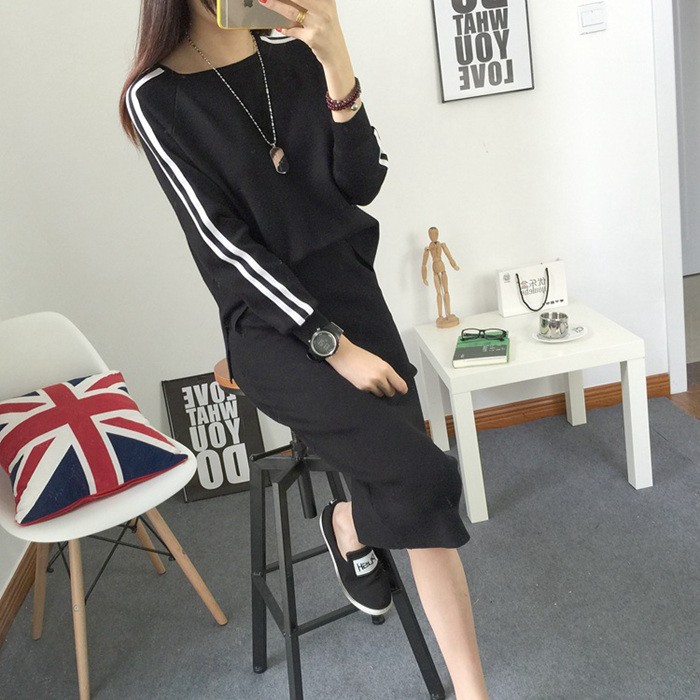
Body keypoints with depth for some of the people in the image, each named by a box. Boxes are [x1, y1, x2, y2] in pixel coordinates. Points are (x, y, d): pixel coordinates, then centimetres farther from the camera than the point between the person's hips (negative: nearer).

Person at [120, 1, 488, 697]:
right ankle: (346, 525, 16)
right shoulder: (157, 96, -6)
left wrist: (335, 60, -15)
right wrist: (333, 347, -17)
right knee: (424, 479, -19)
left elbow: (363, 183, -1)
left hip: (351, 292, 4)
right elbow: (224, 239, -13)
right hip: (269, 322, -4)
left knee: (419, 495, -4)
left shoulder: (297, 59, 5)